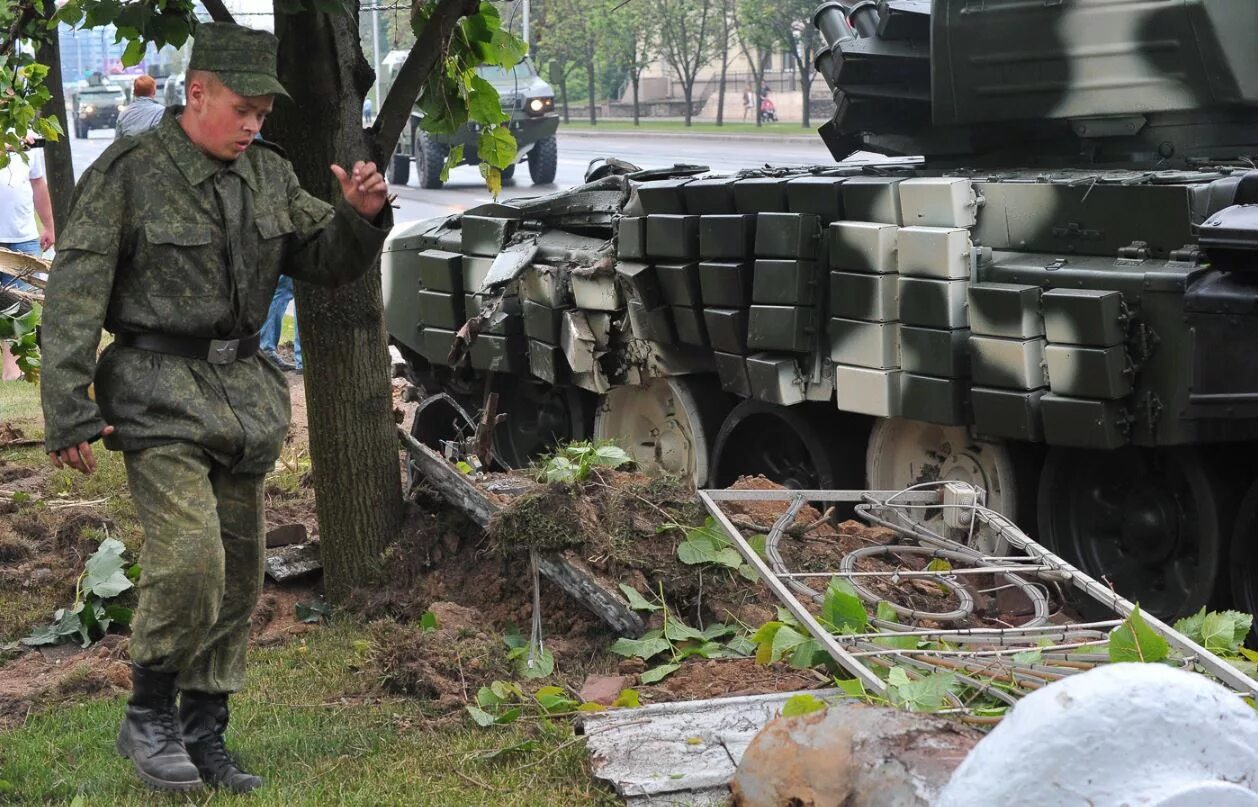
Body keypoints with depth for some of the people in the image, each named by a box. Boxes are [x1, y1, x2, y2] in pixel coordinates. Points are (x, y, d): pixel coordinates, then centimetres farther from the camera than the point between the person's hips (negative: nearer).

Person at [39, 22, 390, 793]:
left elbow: (331, 262, 15)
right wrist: (68, 413, -16)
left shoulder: (268, 174, 7)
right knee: (190, 557, -19)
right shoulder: (128, 173, -10)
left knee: (240, 570, 7)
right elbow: (75, 297, -11)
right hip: (159, 392, -6)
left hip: (242, 387, 6)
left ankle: (204, 736, 19)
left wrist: (362, 216, -7)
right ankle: (148, 715, 2)